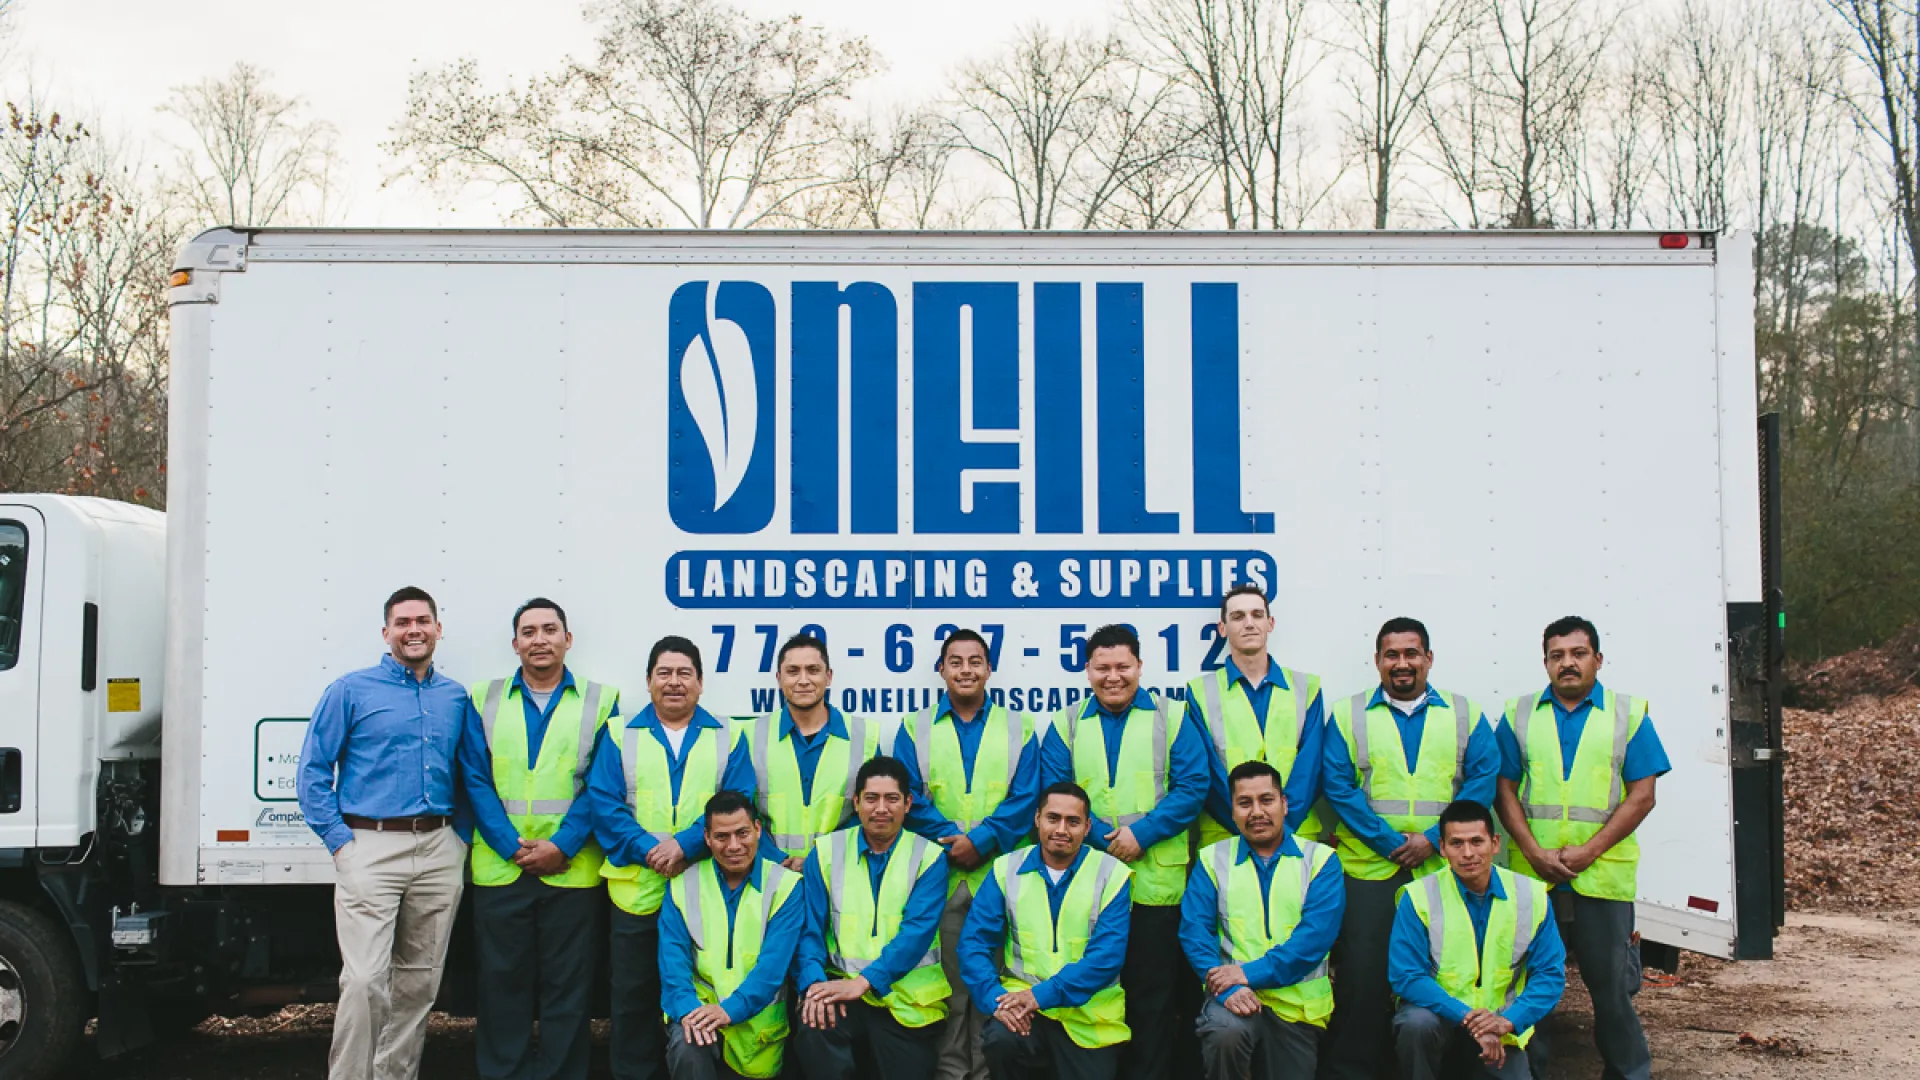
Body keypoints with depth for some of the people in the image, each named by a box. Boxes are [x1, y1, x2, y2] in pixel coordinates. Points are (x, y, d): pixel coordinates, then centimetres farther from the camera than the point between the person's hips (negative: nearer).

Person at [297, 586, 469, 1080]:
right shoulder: (352, 690, 0)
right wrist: (340, 841, -7)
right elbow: (314, 769, -1)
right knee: (365, 979, -12)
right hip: (372, 849, -4)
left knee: (419, 980, 9)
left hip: (439, 853, 4)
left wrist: (461, 836, 7)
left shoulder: (456, 697, 12)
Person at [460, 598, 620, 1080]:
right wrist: (513, 847, -9)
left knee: (566, 985, 4)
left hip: (572, 871, -1)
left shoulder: (599, 700, 5)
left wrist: (561, 846, -12)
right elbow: (476, 782, 2)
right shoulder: (485, 701, 8)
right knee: (502, 980, 7)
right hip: (500, 869, 1)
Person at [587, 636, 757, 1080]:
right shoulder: (620, 736, 5)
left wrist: (686, 845, -18)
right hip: (637, 889, 0)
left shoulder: (727, 738, 5)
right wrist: (648, 849, -17)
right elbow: (603, 803, -4)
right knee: (634, 998, 7)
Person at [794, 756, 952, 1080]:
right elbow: (810, 929, 1)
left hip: (908, 998, 0)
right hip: (843, 986, 0)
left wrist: (863, 981, -24)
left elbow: (917, 931, -12)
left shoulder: (929, 857, 1)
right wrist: (814, 982, -19)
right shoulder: (827, 851, 8)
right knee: (813, 1031, -29)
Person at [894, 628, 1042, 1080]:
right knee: (946, 983, 4)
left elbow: (1025, 799, -2)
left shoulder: (1018, 729, 8)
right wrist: (951, 839, -13)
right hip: (937, 874, 0)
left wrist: (981, 841, -14)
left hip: (1000, 875, 0)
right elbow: (909, 798, -1)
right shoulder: (915, 729, 8)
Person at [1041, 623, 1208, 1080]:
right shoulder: (1067, 724, 9)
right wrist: (1104, 837, -13)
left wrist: (1141, 833, -14)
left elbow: (1192, 786, -4)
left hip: (1156, 882, -1)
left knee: (1153, 992, 2)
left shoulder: (1171, 719, 5)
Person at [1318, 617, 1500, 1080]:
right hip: (1369, 866, -1)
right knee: (1362, 973, -3)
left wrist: (1433, 839, -12)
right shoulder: (1348, 715, 5)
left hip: (1443, 869, 1)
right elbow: (1338, 785, -3)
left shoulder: (1465, 714, 8)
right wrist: (1390, 843, -11)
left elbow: (1483, 779, -1)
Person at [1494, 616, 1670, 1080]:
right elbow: (1506, 792, 5)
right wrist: (1535, 852, -9)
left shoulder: (1629, 714, 4)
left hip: (1602, 879, -1)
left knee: (1611, 984, 5)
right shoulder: (1519, 715, 9)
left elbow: (1642, 796, -2)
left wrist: (1587, 852, -11)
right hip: (1531, 878, 2)